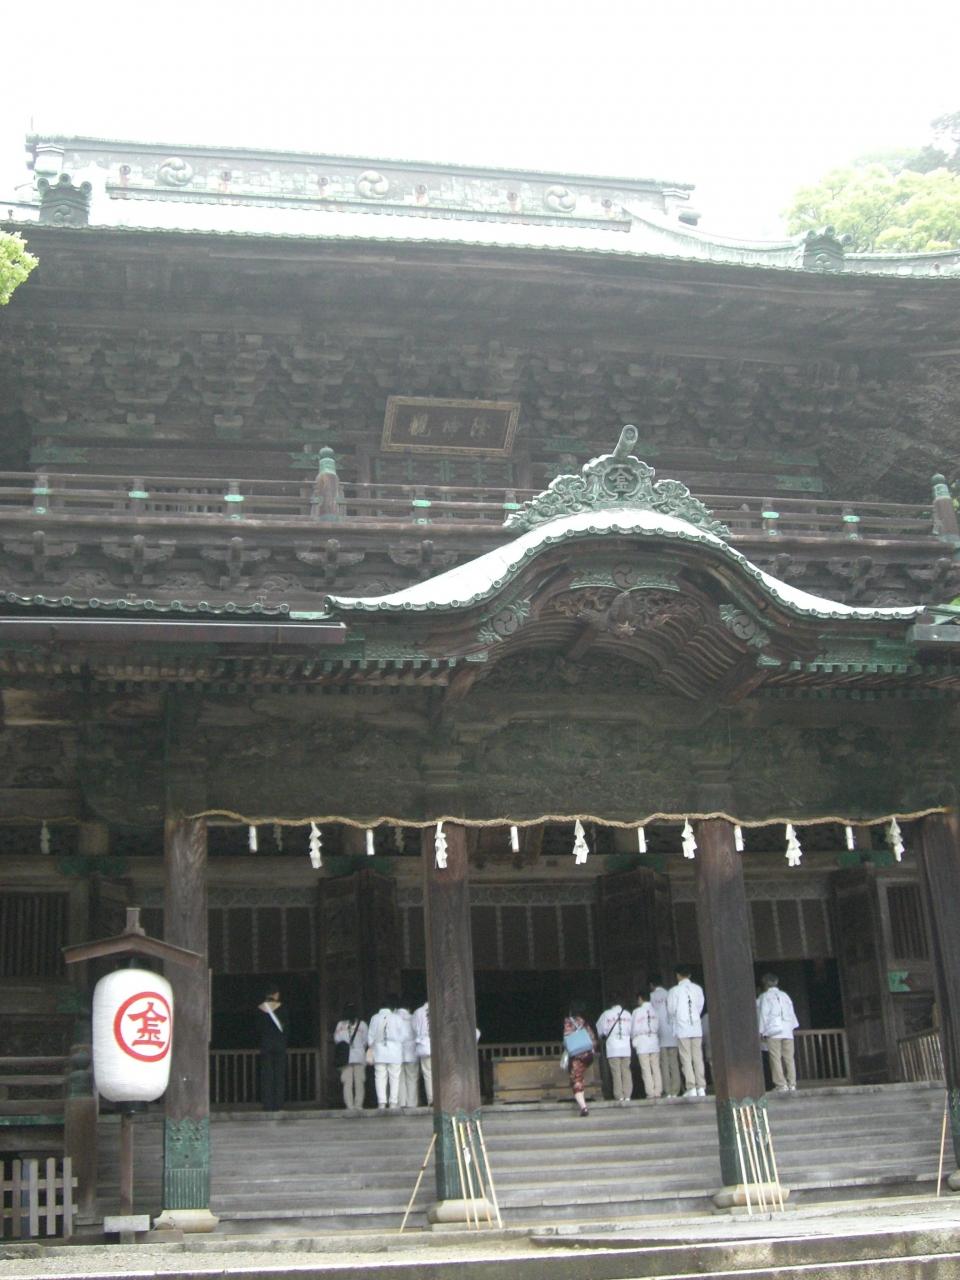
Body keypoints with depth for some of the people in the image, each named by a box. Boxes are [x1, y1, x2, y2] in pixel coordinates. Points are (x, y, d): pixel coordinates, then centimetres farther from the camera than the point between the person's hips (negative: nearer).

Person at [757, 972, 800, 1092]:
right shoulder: (785, 995, 14)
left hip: (773, 1032, -4)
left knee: (776, 1059, -3)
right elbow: (792, 1013, 16)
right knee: (789, 1058, 4)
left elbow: (763, 1014, -3)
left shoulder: (765, 996, 1)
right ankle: (792, 1084, 1)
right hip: (788, 1031, 5)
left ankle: (781, 1085, -8)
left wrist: (761, 1031, 0)